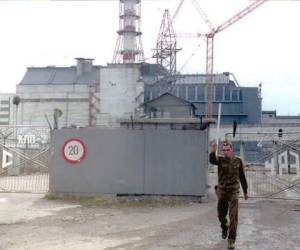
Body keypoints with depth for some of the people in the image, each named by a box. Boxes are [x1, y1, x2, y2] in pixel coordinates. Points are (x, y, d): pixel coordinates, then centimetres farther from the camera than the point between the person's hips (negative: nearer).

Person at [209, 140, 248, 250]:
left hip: (233, 192, -1)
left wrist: (245, 191, 12)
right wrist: (213, 151, -49)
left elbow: (242, 177, 9)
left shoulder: (238, 161, 0)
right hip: (222, 191, 1)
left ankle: (231, 240, -1)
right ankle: (224, 228, 44)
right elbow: (212, 160, -28)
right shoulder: (220, 160, -4)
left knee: (233, 217, -7)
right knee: (221, 215, 12)